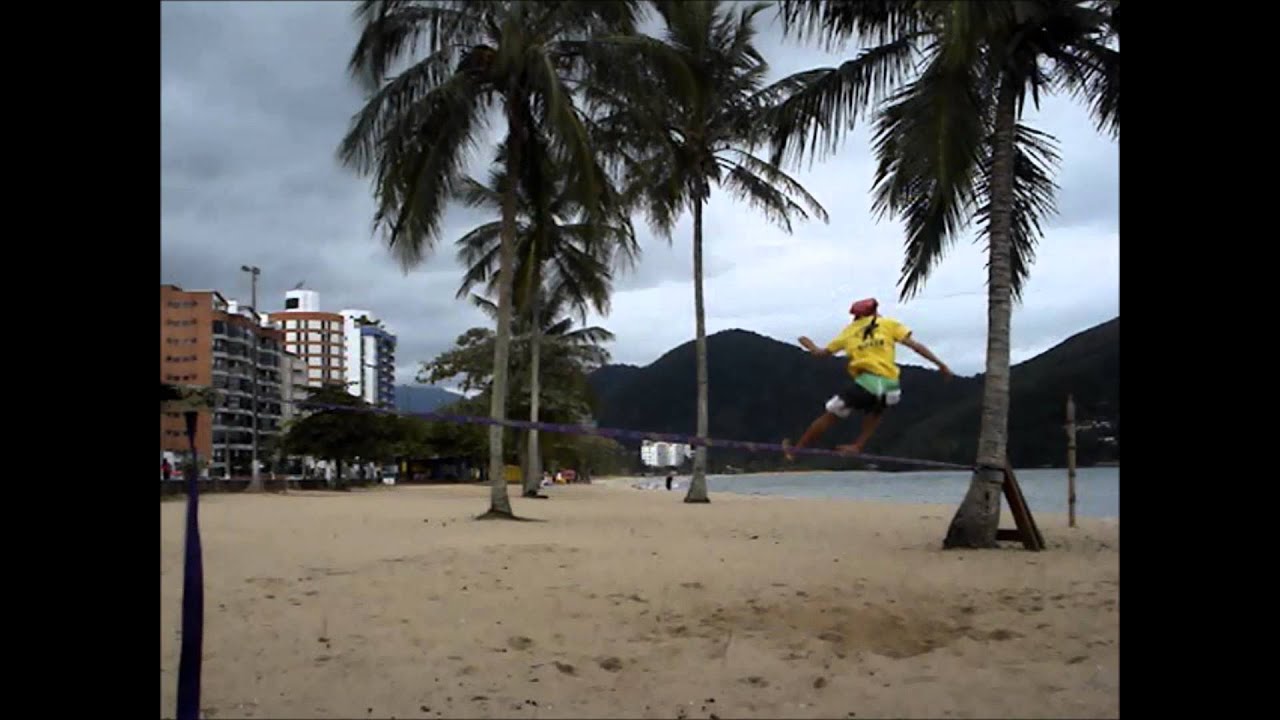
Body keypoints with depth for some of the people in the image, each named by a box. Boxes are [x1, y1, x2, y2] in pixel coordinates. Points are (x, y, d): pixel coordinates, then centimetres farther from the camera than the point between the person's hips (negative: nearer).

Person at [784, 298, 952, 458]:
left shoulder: (849, 331, 19)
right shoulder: (889, 324, 16)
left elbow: (822, 352, 26)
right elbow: (915, 345, 8)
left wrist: (810, 345, 48)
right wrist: (940, 364, 10)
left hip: (866, 381, -1)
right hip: (889, 384, 1)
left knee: (830, 416, 10)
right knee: (875, 410, 34)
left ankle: (797, 450, 14)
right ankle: (858, 446, 21)